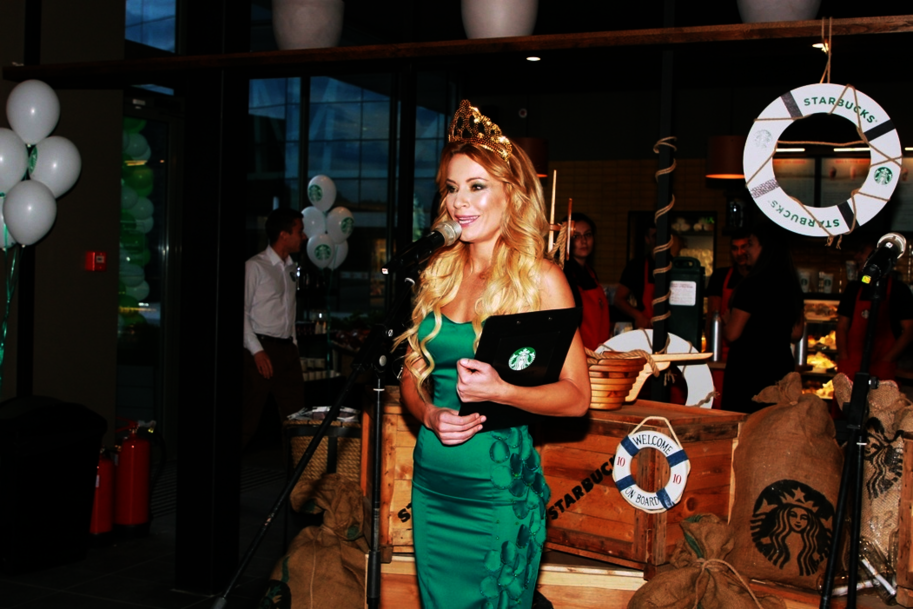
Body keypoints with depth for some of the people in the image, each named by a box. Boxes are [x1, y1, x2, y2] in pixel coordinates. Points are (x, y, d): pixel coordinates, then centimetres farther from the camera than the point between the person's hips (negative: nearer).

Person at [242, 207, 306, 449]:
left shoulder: (291, 268, 15)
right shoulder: (255, 267, -8)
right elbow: (242, 311, -11)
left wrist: (294, 345, 12)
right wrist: (257, 350, -15)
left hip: (287, 349, 7)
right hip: (262, 350, -7)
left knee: (295, 414, 6)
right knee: (249, 417, -5)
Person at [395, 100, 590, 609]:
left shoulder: (540, 278, -8)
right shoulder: (438, 274, 7)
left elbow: (576, 396, -8)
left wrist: (501, 391, -24)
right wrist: (429, 414, -8)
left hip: (499, 488, -5)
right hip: (432, 484, 5)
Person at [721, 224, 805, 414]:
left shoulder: (752, 285, -15)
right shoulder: (792, 286, 8)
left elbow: (732, 334, -14)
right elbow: (796, 334, 15)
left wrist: (726, 321, 6)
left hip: (748, 372, -7)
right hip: (781, 370, 7)